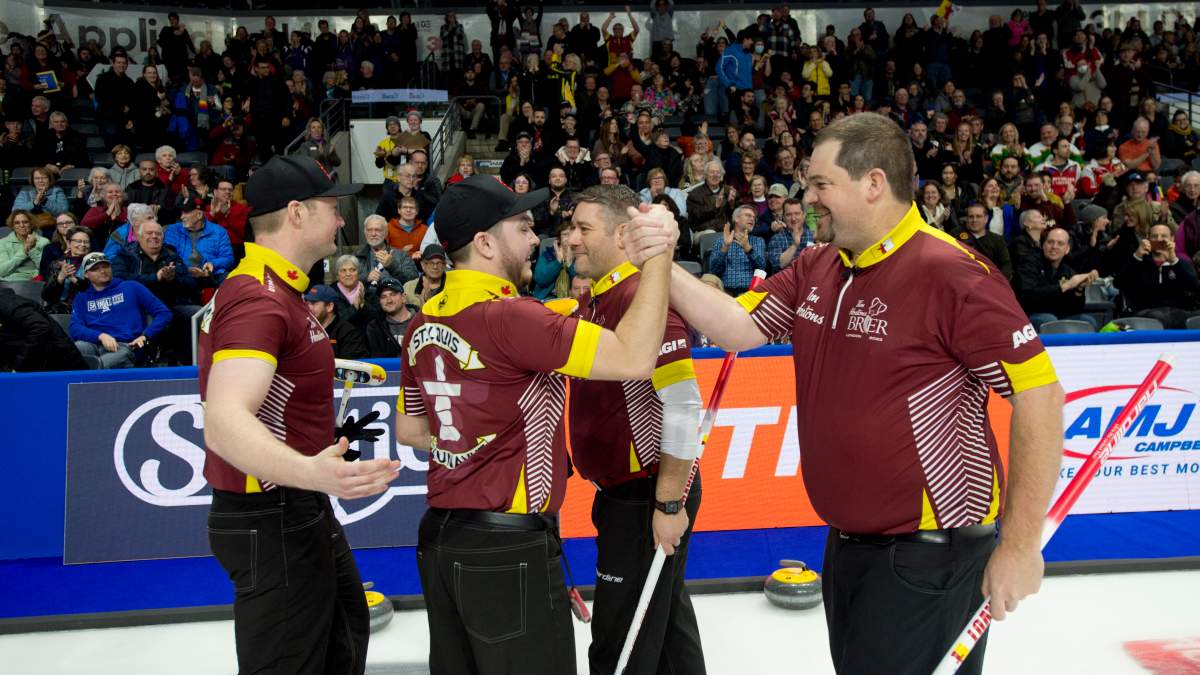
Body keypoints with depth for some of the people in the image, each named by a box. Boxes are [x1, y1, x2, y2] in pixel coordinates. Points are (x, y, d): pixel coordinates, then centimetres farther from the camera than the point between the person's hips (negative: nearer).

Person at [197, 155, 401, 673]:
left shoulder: (275, 290, 9)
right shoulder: (260, 300, -25)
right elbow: (223, 422, -38)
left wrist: (333, 366, 35)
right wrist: (308, 472, -54)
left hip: (302, 512, 11)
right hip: (271, 523, -11)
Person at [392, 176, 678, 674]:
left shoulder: (423, 323, 5)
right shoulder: (508, 317, -21)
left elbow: (409, 430, 15)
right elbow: (633, 359, -26)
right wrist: (659, 256, -21)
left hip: (441, 537, 8)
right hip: (508, 549, -8)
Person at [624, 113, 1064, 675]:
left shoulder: (952, 274, -20)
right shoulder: (814, 269, 4)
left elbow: (1039, 395, -20)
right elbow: (737, 328, 3)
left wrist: (1020, 546, -18)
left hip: (930, 553, -8)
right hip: (846, 544, 8)